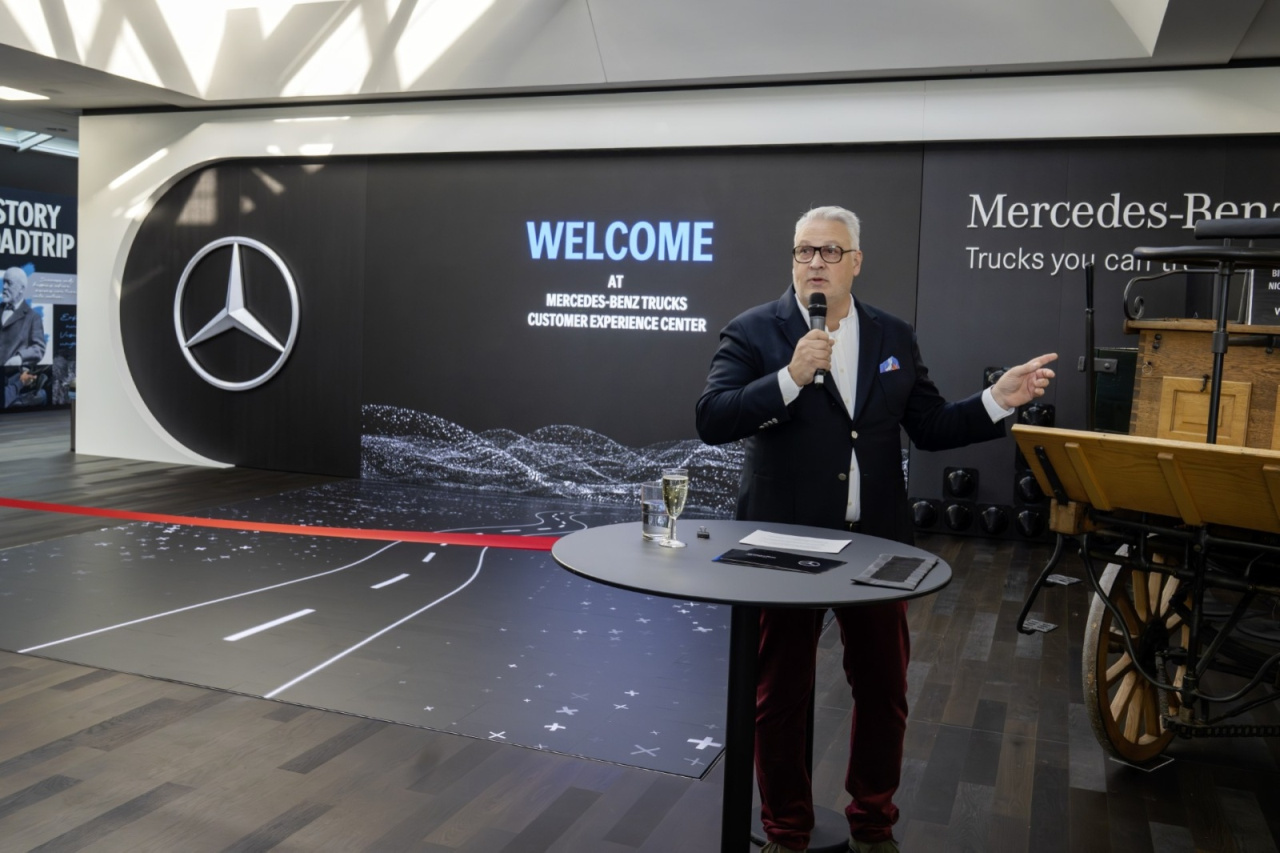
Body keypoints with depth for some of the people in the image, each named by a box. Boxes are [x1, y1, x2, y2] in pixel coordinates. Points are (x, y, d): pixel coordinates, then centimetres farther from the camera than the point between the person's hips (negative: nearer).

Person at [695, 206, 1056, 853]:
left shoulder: (895, 337, 6)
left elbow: (930, 428, 9)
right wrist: (791, 376, -26)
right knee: (779, 696, 10)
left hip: (876, 542, 3)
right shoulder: (753, 332, -6)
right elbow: (711, 420, -17)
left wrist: (998, 400, -5)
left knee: (884, 691, 15)